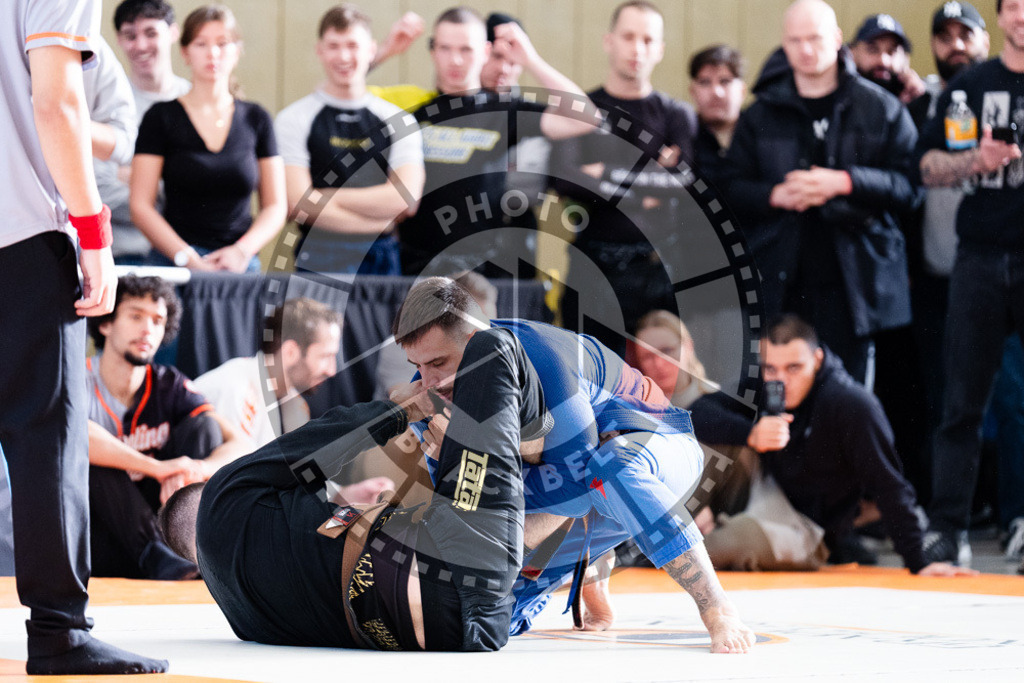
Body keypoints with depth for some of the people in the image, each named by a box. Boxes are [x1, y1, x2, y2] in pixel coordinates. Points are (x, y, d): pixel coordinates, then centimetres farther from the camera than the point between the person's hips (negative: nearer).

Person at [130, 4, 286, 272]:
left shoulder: (255, 120, 13)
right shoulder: (161, 117, 6)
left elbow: (275, 207, 13)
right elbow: (140, 205, 0)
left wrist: (242, 251, -5)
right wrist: (189, 259, -12)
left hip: (240, 263, 2)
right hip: (174, 263, -2)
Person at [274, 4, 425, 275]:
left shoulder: (397, 121, 10)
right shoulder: (294, 120, 3)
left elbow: (406, 198, -3)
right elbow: (298, 203, -7)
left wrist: (324, 197, -6)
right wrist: (380, 221, -6)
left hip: (382, 261, 2)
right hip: (318, 261, -2)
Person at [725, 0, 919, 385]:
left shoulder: (881, 109, 6)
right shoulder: (762, 114, 11)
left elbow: (910, 186, -2)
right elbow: (733, 190, 8)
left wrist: (846, 183, -16)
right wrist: (777, 195, -11)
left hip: (852, 278, -1)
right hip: (780, 283, 1)